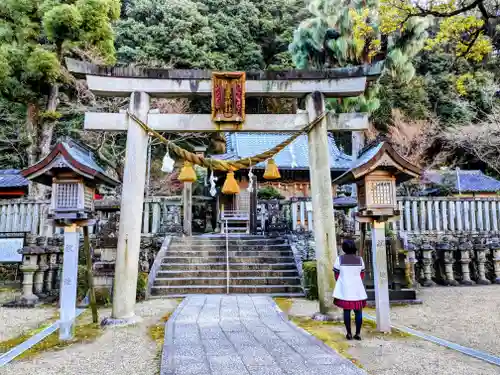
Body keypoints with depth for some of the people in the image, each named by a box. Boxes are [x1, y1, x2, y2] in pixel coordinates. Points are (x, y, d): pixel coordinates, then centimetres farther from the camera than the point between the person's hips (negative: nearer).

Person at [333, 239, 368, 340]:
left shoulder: (339, 259, -6)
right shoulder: (359, 259, 0)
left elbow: (337, 275, -2)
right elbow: (362, 275, 6)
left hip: (345, 289, -1)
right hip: (357, 289, 1)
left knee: (346, 311, 6)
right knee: (358, 312, 8)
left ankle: (349, 334, 10)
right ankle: (358, 334, 10)